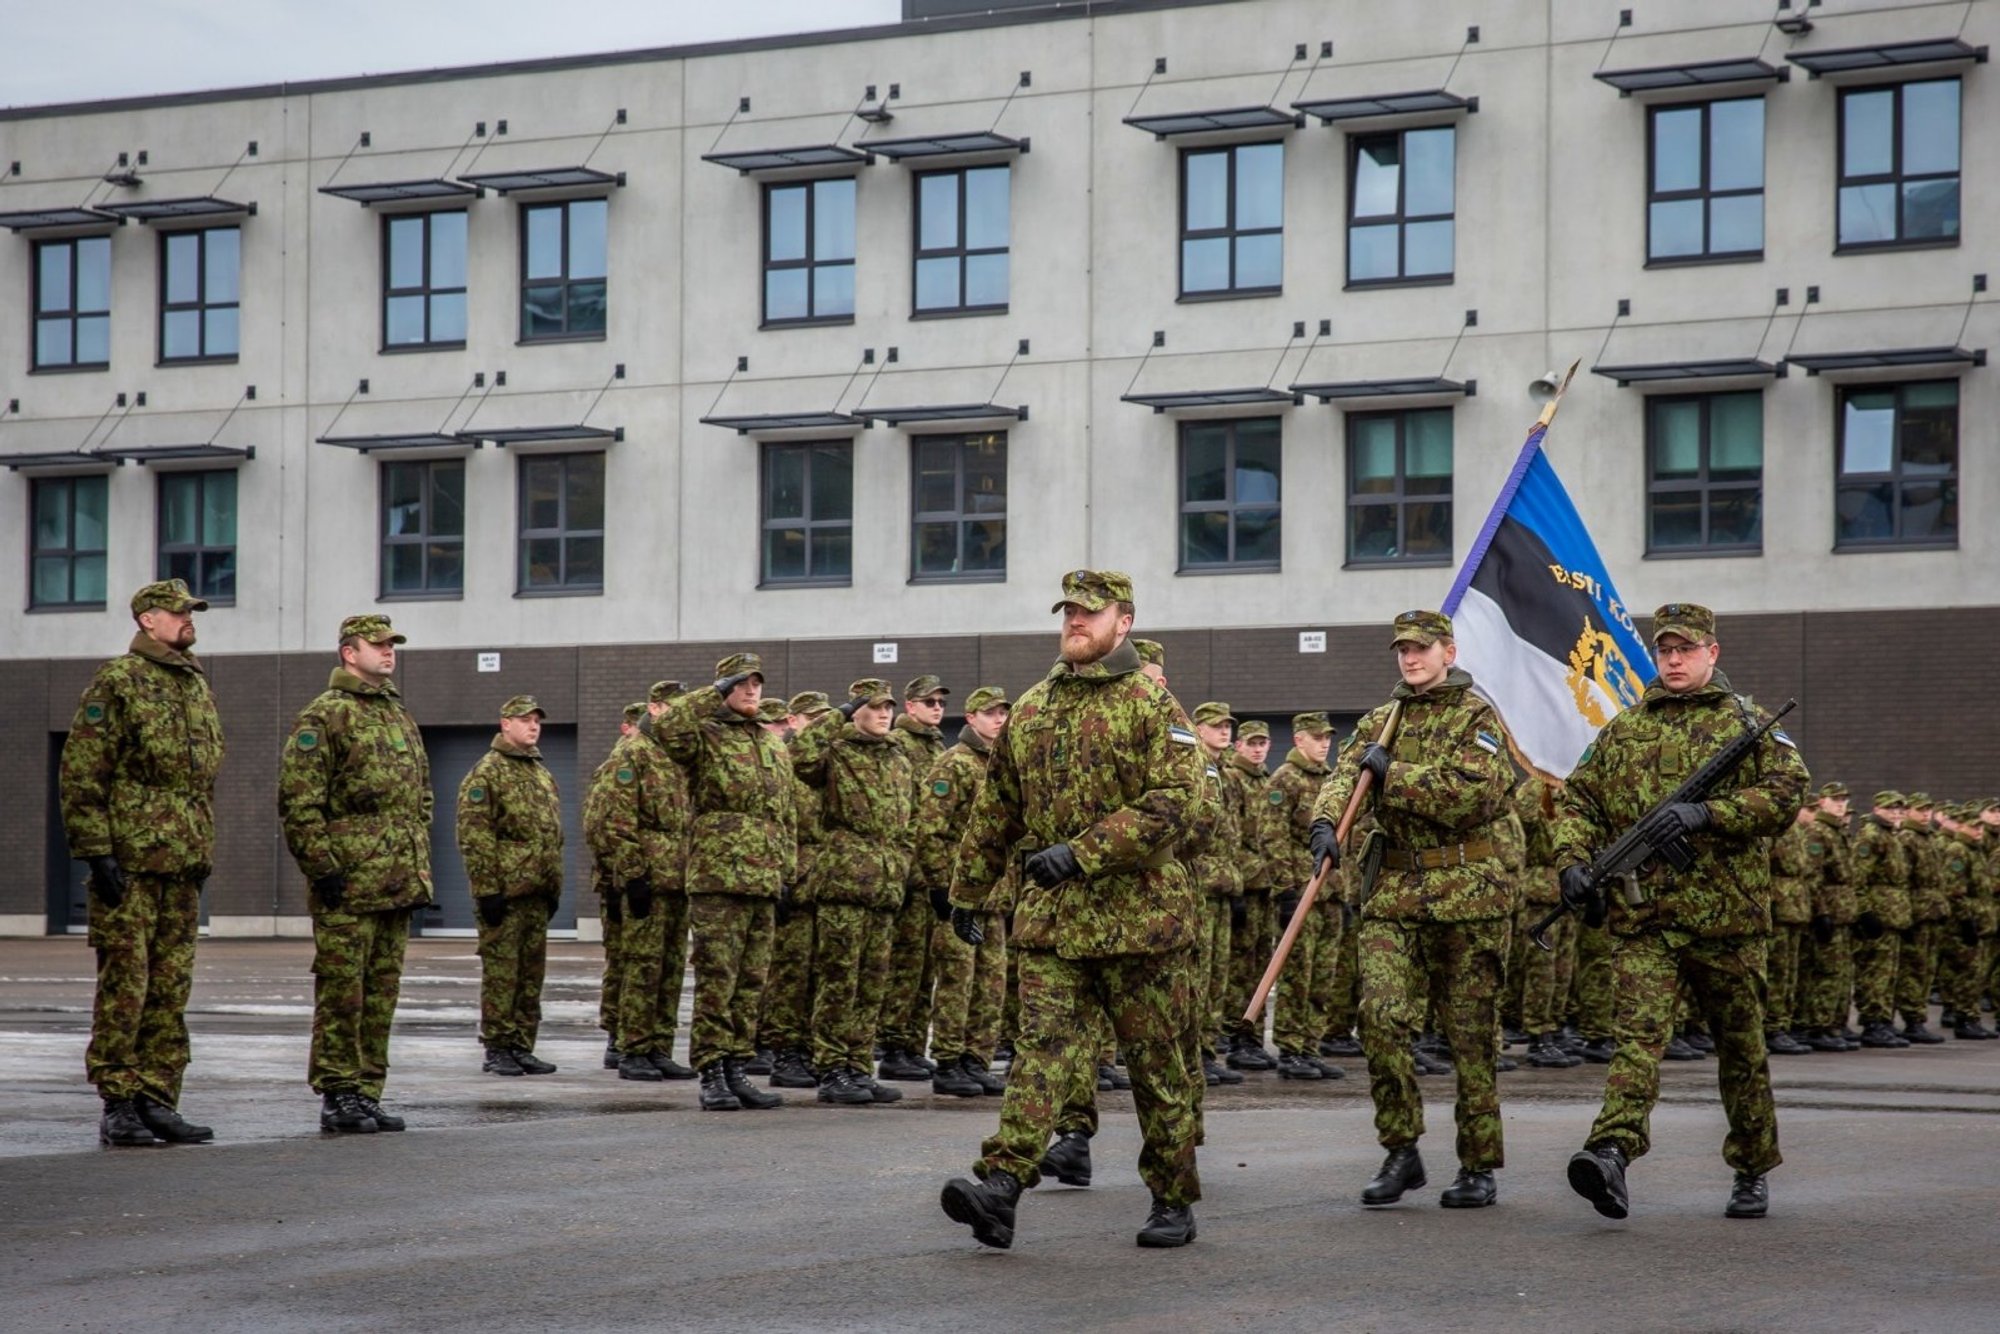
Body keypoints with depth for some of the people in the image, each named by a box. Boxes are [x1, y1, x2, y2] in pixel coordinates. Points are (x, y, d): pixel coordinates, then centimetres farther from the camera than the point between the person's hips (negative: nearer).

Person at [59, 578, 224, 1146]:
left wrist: (203, 854, 21)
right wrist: (96, 854, -15)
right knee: (124, 985, -5)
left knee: (170, 988, 7)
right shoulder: (116, 682, -5)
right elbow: (80, 775, -10)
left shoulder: (197, 686, 18)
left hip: (182, 867, 7)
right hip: (129, 863, -7)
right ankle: (118, 1105, 0)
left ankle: (157, 1100, 12)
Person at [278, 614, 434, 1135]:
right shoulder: (323, 716, -6)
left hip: (398, 884, 8)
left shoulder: (401, 718, 19)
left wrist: (420, 866, 17)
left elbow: (421, 798, 25)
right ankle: (337, 1097, 0)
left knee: (381, 994, 9)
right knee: (342, 991, -4)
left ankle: (367, 1093, 15)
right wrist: (322, 869, -16)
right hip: (348, 884, -8)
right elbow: (299, 802, -12)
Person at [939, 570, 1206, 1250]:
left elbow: (1172, 802, -17)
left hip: (1139, 912, -4)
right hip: (1051, 914, 4)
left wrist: (1081, 853, -21)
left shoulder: (1151, 703, -5)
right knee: (1041, 1046, -8)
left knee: (1159, 1065, 5)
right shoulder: (1031, 708, 13)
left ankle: (1174, 1201, 17)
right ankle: (1001, 1186, -20)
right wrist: (968, 888, 22)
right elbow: (995, 809, 21)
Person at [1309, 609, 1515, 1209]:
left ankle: (1479, 1166, 12)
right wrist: (1325, 823, -20)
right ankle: (1401, 1151, 1)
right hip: (1392, 892, 4)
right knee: (1381, 1015, -11)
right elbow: (1343, 777, 1)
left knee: (1472, 1034, 3)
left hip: (1467, 893, -4)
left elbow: (1473, 792, -17)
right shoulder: (1379, 722, 15)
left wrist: (1393, 774, -12)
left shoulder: (1478, 717, -1)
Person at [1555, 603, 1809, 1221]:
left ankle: (1753, 1170, 24)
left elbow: (1787, 792, -7)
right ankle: (1612, 1153, -31)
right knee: (1637, 1031, -16)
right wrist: (1573, 860, -2)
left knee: (1740, 1044, 10)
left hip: (1726, 914, -1)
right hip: (1640, 915, 1)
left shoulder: (1747, 723, 6)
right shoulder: (1623, 730, 14)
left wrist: (1705, 813, -18)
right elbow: (1579, 798, 16)